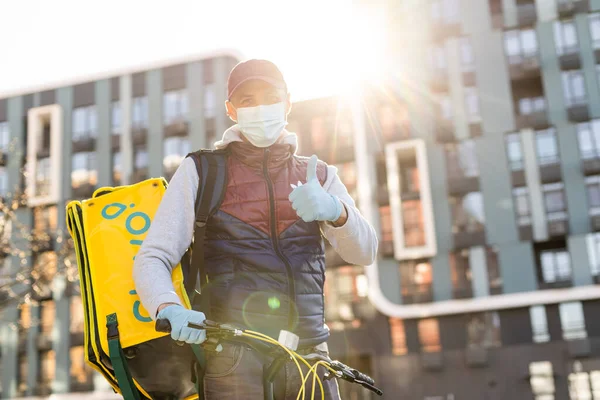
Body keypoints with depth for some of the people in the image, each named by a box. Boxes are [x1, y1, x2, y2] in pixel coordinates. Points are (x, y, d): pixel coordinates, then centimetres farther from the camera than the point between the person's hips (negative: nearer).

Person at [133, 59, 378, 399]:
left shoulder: (318, 176, 14)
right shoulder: (200, 172, 5)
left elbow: (364, 252, 0)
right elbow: (152, 258, -3)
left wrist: (334, 211, -22)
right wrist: (170, 309, -24)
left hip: (311, 358, 3)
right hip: (235, 360, -2)